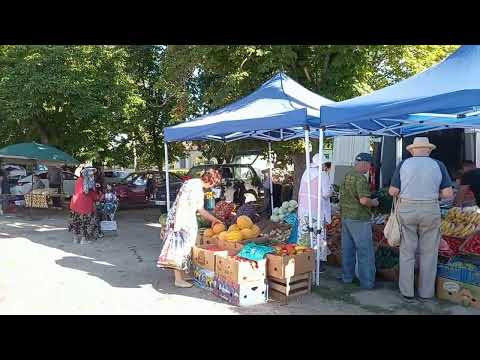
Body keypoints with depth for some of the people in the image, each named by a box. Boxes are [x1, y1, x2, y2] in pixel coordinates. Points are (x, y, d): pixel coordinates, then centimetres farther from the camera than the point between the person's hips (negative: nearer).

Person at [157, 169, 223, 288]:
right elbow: (181, 203, -22)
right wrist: (177, 223, -25)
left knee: (184, 248, 13)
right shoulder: (192, 185, -16)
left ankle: (182, 275, 22)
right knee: (179, 247, -5)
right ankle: (178, 279, 0)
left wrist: (213, 219, 25)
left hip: (188, 221, 10)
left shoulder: (199, 189, 14)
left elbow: (200, 209, 21)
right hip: (181, 220, -10)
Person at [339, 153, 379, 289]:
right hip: (359, 218, -9)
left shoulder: (347, 176, 10)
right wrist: (374, 203, -7)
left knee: (347, 249, 14)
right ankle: (367, 281, 6)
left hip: (346, 216, 9)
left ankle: (347, 277, 23)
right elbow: (364, 200, -26)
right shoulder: (360, 178, -18)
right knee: (365, 251, 0)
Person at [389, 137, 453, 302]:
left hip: (406, 210, 0)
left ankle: (407, 292, 15)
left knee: (407, 251, 10)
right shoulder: (438, 165, -1)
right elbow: (448, 194, -4)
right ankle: (426, 292, 20)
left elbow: (392, 191, -4)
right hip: (430, 211, 0)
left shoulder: (403, 164, -2)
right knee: (428, 253, 12)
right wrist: (431, 193, 14)